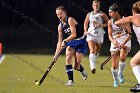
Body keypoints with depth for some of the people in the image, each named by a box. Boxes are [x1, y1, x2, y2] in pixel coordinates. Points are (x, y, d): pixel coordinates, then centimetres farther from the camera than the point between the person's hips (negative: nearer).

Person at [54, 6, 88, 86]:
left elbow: (74, 34, -23)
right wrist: (56, 54, 0)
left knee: (76, 67, -8)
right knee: (68, 56, -23)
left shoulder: (70, 20, -17)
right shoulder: (60, 26, 3)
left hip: (81, 41, -6)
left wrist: (65, 41, -29)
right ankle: (71, 81, -17)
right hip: (71, 42, 6)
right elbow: (60, 42, 6)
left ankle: (82, 71, 30)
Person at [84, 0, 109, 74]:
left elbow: (108, 23, 4)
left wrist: (101, 25, -13)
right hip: (91, 34, 0)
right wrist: (85, 31, 9)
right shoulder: (89, 15, 11)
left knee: (97, 51, 9)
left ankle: (93, 63, 33)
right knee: (92, 50, -19)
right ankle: (92, 67, -30)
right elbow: (86, 23, 24)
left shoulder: (102, 15, 3)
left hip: (99, 34, 0)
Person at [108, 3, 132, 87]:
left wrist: (123, 44, -26)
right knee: (114, 65, -3)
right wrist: (114, 42, -26)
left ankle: (120, 73, -9)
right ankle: (115, 80, 22)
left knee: (122, 57, -32)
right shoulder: (110, 22, -2)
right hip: (115, 44, 3)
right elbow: (110, 36, -4)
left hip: (125, 42, -3)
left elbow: (130, 34, -14)